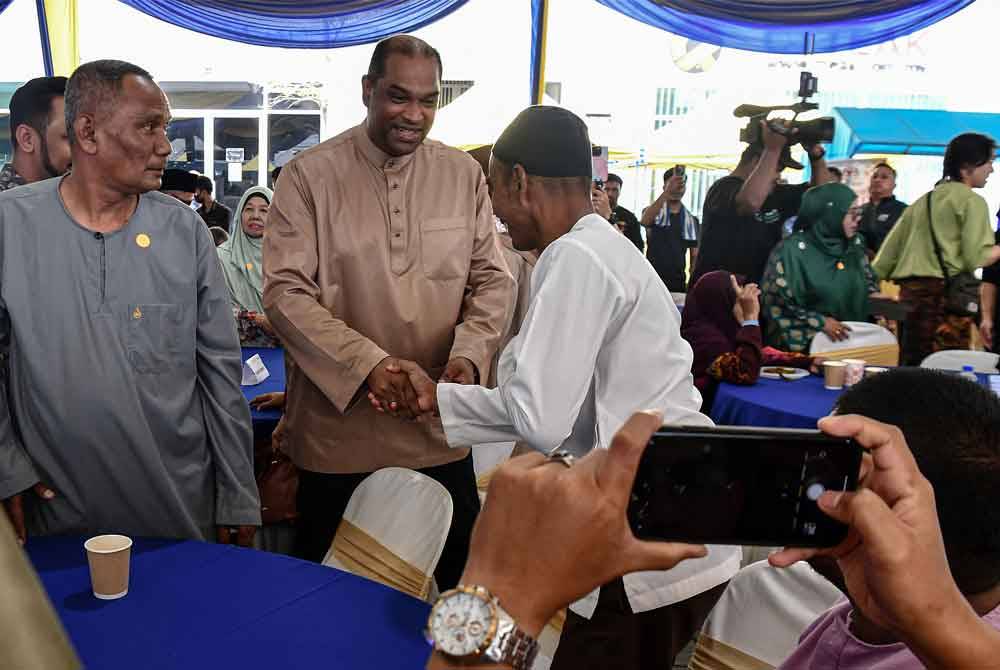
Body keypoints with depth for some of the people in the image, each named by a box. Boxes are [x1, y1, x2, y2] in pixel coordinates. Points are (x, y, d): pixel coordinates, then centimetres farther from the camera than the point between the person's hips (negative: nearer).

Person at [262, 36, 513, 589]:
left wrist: (469, 353, -13)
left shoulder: (464, 175, 4)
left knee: (459, 580, 15)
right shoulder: (309, 175, -6)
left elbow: (493, 280, 6)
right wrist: (366, 363, -23)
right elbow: (285, 292, -11)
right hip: (338, 427, -2)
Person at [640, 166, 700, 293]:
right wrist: (667, 192, -36)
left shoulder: (692, 220, 9)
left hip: (678, 282, 3)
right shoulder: (653, 211, 1)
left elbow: (694, 255, 11)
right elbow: (645, 221, -25)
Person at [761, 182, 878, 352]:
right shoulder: (793, 249, -8)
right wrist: (820, 322, -14)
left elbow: (867, 283, 25)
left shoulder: (855, 245, 11)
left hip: (853, 339, 6)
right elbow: (775, 301, -9)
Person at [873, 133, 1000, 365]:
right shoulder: (972, 201, -1)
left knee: (910, 366, 11)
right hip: (945, 293, -7)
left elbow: (890, 249, 18)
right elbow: (976, 258, -10)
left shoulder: (922, 201, 19)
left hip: (910, 291, 8)